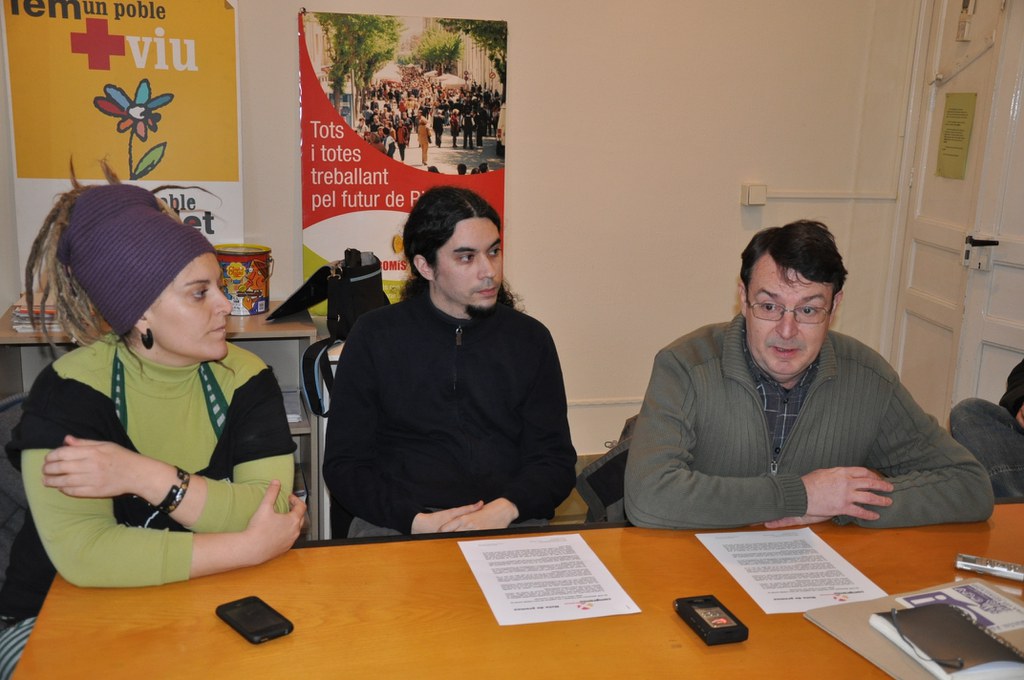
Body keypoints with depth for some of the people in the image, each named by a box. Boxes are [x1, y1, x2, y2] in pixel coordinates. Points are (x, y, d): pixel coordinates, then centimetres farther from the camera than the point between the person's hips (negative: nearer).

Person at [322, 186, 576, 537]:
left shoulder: (530, 339, 12)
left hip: (511, 524, 1)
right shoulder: (374, 335, 7)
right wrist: (417, 521, -12)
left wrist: (503, 510, -11)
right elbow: (343, 464, 5)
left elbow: (555, 459, 9)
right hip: (396, 527, -1)